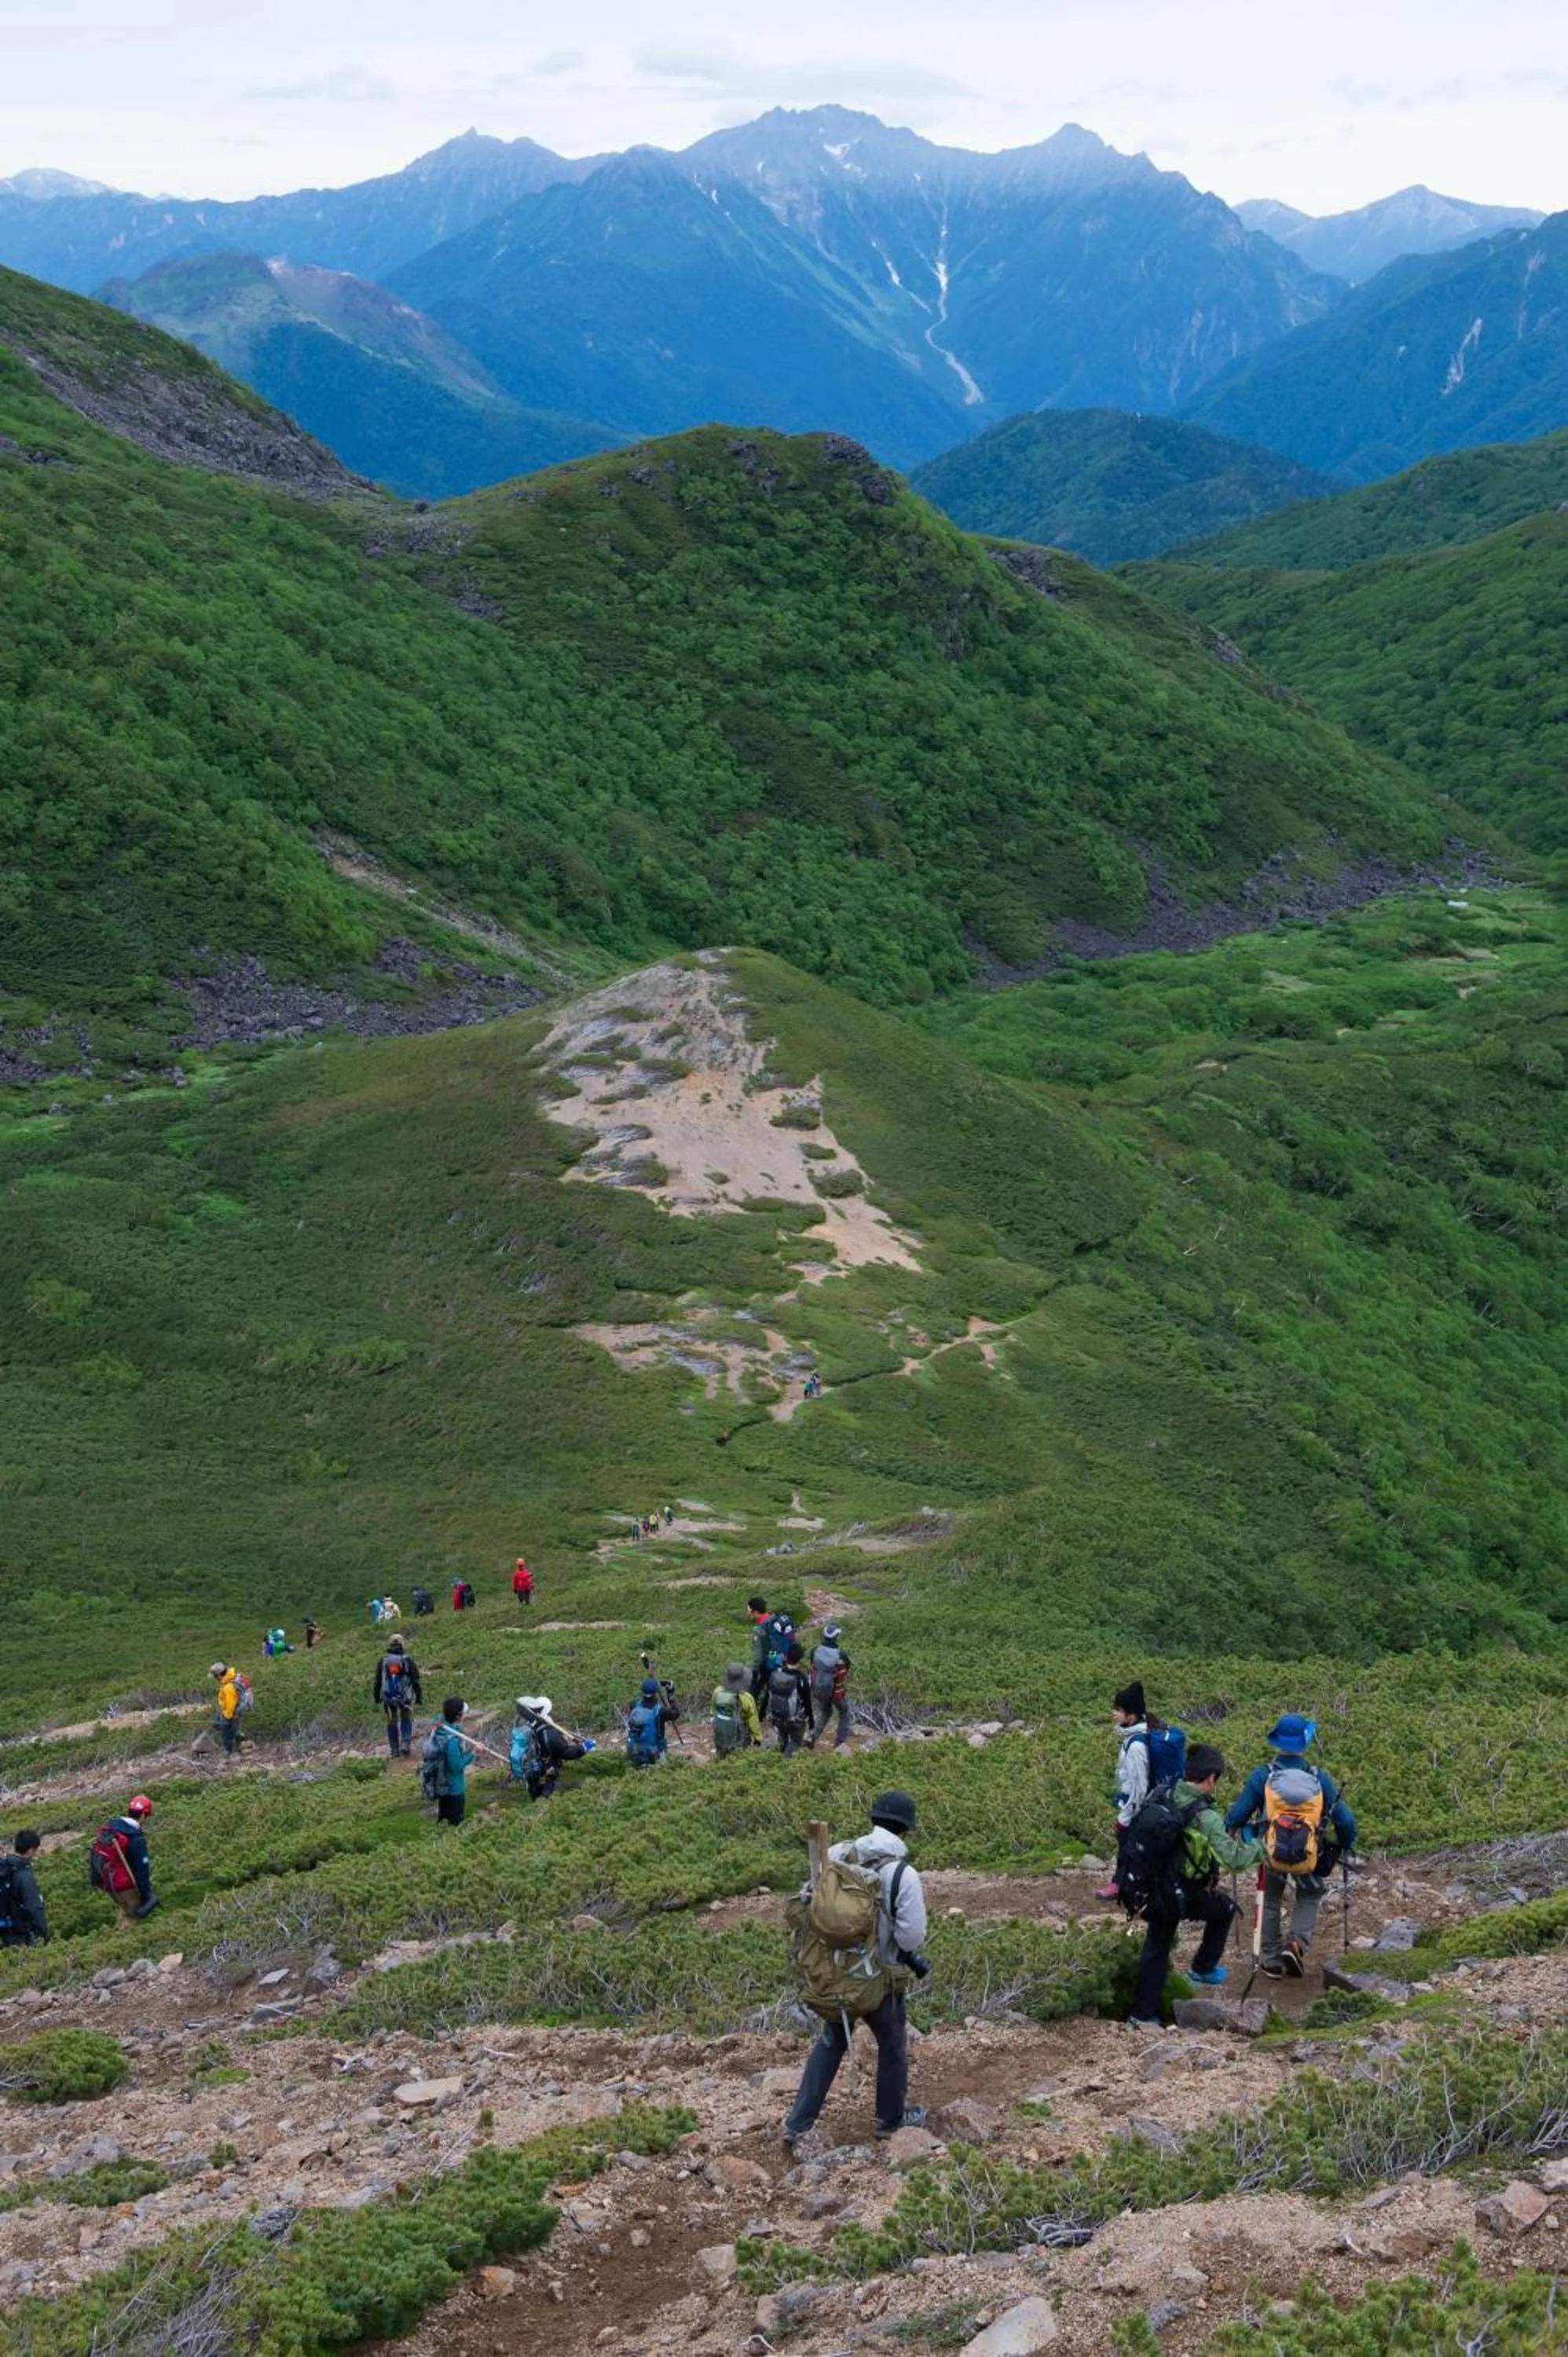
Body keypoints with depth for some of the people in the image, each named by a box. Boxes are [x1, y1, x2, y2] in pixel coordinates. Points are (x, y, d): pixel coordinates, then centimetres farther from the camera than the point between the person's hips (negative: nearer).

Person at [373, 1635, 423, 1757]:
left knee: (392, 1722, 16)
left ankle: (395, 1750, 18)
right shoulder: (408, 1660, -7)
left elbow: (378, 1681, 3)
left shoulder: (383, 1660, -2)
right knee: (406, 1719, 20)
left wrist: (376, 1696, 13)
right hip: (405, 1696, -1)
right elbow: (416, 1680, -5)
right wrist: (419, 1696, 4)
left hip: (388, 1697, 1)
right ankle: (405, 1745, 4)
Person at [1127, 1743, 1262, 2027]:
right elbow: (1235, 1859, -25)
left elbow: (1134, 1833, 8)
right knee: (1225, 1908, 22)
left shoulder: (1159, 1794, -5)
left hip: (1139, 1885, 6)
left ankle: (1144, 2014, 25)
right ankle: (1202, 1969, 31)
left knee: (1156, 1947, 22)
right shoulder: (1205, 1817, -23)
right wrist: (1260, 1847, -7)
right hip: (1179, 1895, -6)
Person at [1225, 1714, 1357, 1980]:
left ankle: (1273, 1961, 32)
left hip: (1272, 1852, 0)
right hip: (1310, 1858, 0)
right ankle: (1298, 1944, 4)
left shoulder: (1262, 1776, -9)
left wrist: (1229, 1830, 16)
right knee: (1310, 1898, 27)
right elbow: (1345, 1821, -3)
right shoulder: (1320, 1779, -6)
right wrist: (1346, 1847, 16)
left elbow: (1236, 1816, -7)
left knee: (1272, 1902, 26)